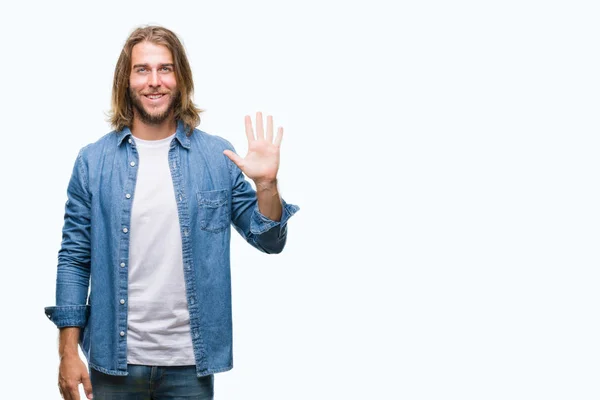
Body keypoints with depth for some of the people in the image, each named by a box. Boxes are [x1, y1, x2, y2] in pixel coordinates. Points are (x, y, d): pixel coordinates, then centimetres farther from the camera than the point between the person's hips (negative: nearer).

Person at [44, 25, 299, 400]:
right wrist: (68, 350, -3)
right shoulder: (93, 160, -2)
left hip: (191, 359, 0)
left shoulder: (219, 157, -1)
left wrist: (266, 184, -16)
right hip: (114, 358, 0)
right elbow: (74, 259, 1)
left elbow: (269, 241, 2)